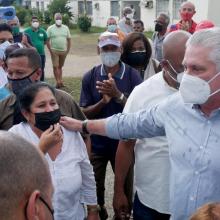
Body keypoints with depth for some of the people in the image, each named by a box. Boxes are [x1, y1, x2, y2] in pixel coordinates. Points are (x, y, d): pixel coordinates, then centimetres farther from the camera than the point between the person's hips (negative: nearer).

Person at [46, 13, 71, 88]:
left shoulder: (66, 28, 7)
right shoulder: (50, 28, -1)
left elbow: (69, 39, 10)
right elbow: (47, 40, -2)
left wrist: (68, 50, 2)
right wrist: (50, 50, -9)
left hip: (63, 51, 3)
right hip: (54, 51, -3)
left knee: (60, 67, 11)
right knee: (55, 66, -7)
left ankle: (60, 81, 15)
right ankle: (58, 82, -5)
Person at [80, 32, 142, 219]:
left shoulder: (132, 75, -10)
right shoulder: (90, 77, -6)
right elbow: (84, 113, -6)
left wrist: (117, 95, -29)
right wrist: (103, 101, -24)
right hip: (96, 142, 2)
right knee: (94, 185, 16)